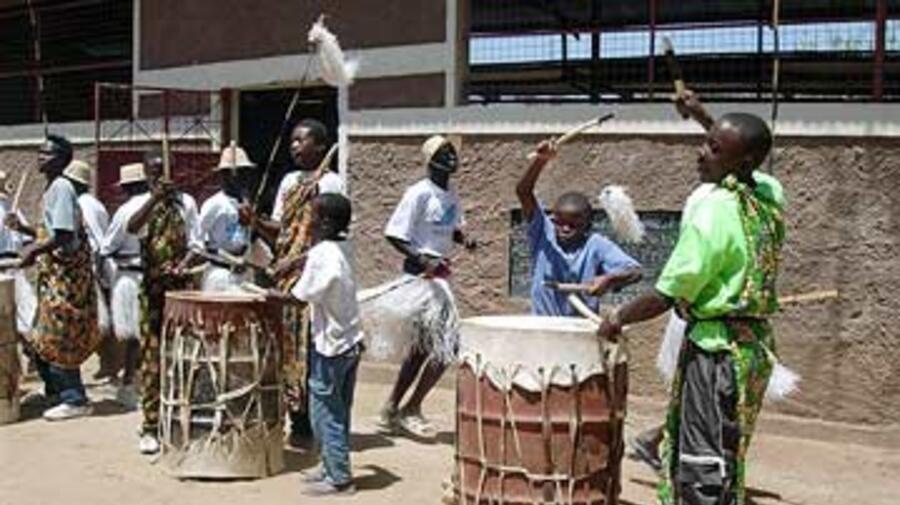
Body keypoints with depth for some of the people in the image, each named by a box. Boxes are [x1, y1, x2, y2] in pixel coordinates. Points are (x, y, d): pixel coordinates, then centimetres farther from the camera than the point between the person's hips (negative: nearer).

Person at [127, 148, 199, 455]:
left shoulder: (186, 202, 5)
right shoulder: (142, 203, 4)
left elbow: (196, 245, 4)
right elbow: (132, 228, -19)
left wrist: (181, 267, -13)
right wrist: (155, 197, -26)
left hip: (181, 286, 1)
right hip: (152, 288, 0)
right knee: (151, 357, -1)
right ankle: (150, 426, 3)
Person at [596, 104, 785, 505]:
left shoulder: (711, 214, -22)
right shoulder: (769, 195, 1)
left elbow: (666, 296, -18)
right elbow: (748, 160, 28)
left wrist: (618, 319, -2)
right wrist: (702, 115, 27)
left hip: (716, 349, -9)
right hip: (755, 346, 9)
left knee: (704, 465, -1)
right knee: (727, 455, 20)